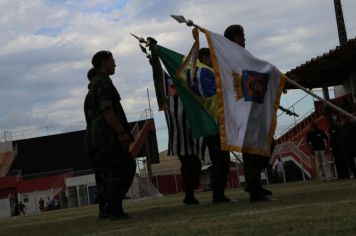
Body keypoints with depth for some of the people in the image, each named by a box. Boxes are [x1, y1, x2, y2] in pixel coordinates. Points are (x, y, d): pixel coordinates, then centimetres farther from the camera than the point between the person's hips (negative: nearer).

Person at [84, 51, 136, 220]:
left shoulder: (94, 84, 23)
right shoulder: (103, 83, -10)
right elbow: (107, 110, -20)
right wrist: (121, 132, -21)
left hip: (97, 137, 10)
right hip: (108, 137, -10)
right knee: (121, 171, -8)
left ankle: (105, 209, 13)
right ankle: (114, 210, -8)